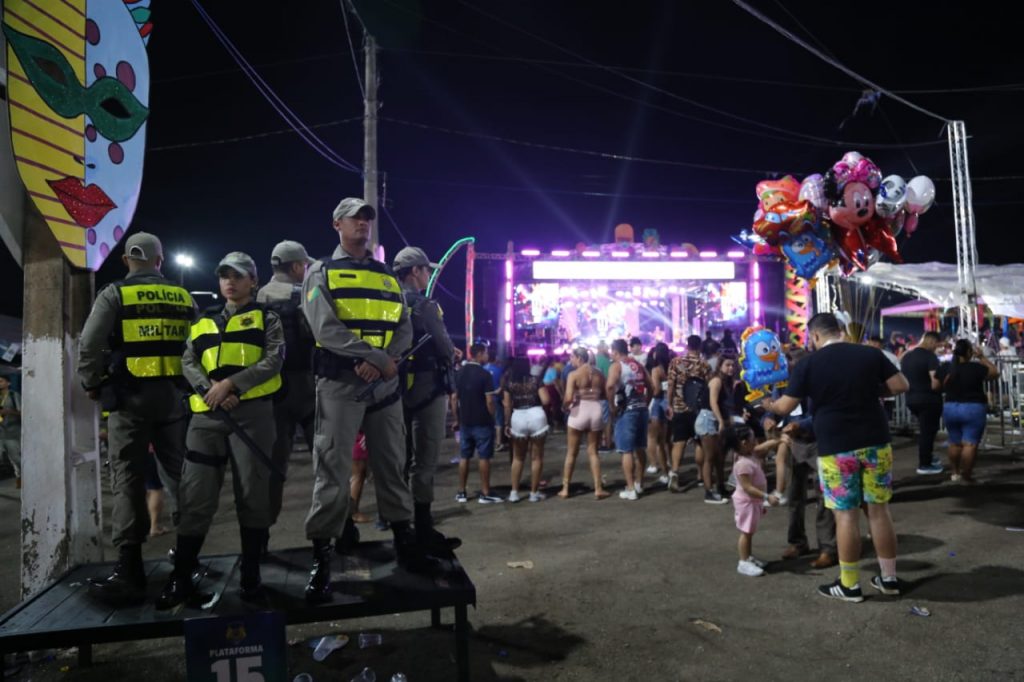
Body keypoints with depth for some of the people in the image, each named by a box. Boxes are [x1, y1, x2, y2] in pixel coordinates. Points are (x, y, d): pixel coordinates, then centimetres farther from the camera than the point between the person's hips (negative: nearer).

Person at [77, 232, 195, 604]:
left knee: (128, 481, -1)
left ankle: (129, 573, -1)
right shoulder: (183, 297, 11)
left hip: (129, 395, -3)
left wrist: (91, 384, 8)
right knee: (179, 475, 9)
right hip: (173, 395, 3)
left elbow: (90, 345, -6)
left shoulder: (114, 295, 0)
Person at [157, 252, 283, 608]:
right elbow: (188, 363, 10)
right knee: (196, 494, 3)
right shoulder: (204, 321, 22)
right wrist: (208, 388, -11)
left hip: (253, 411, -3)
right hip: (207, 414, 3)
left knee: (252, 492, 0)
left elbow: (274, 359, -4)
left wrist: (231, 383, -15)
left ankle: (250, 573, 11)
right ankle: (181, 576, 14)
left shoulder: (266, 317, 11)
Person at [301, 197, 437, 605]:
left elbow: (405, 328, 6)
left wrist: (382, 362, -13)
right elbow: (326, 330, -12)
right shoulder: (321, 273, 2)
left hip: (385, 385, 4)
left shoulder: (388, 276, 16)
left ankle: (404, 541, 25)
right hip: (339, 384, -4)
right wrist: (378, 357, -18)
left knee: (392, 465, 12)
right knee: (332, 472, -2)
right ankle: (321, 558, 8)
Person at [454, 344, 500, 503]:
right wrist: (493, 417, -2)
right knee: (484, 457, 1)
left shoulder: (460, 373, 6)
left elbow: (455, 397, 10)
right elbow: (489, 401, -15)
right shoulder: (485, 374, -12)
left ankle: (461, 493, 15)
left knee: (464, 457, 10)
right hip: (482, 422, -5)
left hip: (465, 421, 6)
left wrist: (458, 417, 17)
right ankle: (485, 494, 5)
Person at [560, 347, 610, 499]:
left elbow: (568, 397, -17)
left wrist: (566, 406, 2)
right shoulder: (599, 374, 6)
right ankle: (598, 489, 10)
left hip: (579, 412, -3)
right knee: (593, 452, 14)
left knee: (571, 452, 10)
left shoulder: (573, 374, -8)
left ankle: (565, 489, 15)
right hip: (596, 410, 3)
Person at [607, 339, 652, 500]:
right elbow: (650, 385, 13)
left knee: (627, 451, -1)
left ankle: (630, 489, 1)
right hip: (642, 409, 7)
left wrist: (611, 403, -13)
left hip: (627, 411, -7)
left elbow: (610, 385, -26)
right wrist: (645, 402, 17)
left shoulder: (616, 365, -8)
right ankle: (639, 483, 30)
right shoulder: (638, 365, 13)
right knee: (640, 448, 18)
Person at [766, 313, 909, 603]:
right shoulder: (871, 353, 0)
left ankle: (849, 585, 13)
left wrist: (766, 404, 17)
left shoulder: (807, 364, -6)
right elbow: (900, 385, 2)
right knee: (879, 509, 13)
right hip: (875, 442, 3)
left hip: (836, 448, -3)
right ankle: (889, 578, 25)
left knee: (846, 514, 3)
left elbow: (785, 407, -4)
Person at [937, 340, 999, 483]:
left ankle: (955, 472, 25)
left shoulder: (944, 369, 0)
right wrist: (981, 357, 6)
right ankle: (966, 476, -1)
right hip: (973, 410, -5)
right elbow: (995, 373, 4)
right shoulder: (976, 368, -13)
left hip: (950, 409, 5)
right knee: (970, 444, -2)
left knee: (955, 443, 16)